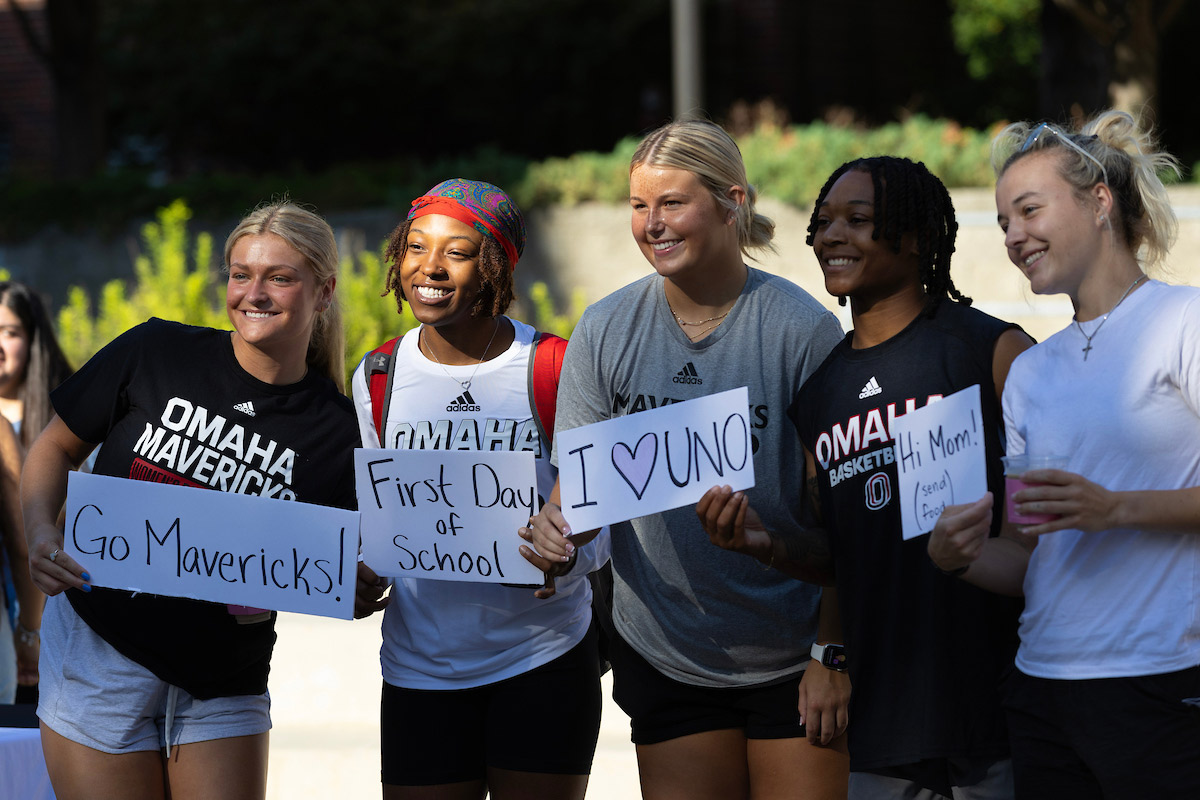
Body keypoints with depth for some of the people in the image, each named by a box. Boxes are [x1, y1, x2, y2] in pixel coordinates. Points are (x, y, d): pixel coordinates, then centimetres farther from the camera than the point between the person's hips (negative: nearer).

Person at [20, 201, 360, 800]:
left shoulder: (338, 431, -3)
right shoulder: (155, 353, -4)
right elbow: (56, 447, 7)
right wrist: (41, 535, -11)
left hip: (222, 679, 1)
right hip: (98, 647, -1)